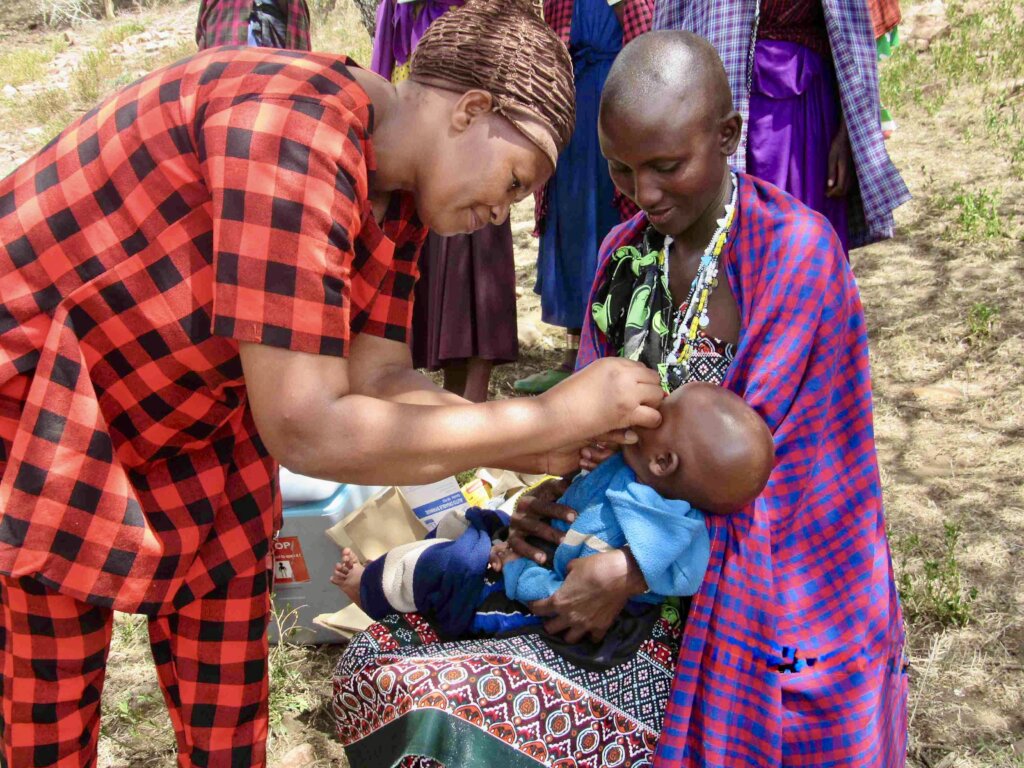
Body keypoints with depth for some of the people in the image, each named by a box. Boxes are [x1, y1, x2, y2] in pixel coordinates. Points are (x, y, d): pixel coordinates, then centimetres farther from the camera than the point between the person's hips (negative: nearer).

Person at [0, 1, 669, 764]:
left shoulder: (392, 195, -2)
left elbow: (378, 380, -4)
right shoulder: (292, 133, -32)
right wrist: (550, 416, -28)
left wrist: (551, 448, -16)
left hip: (162, 399, 9)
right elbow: (307, 430, -34)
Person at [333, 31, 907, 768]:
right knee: (375, 665, -2)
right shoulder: (625, 251, 6)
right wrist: (556, 495, -12)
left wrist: (629, 570, -24)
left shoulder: (797, 251, -14)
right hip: (629, 534, 7)